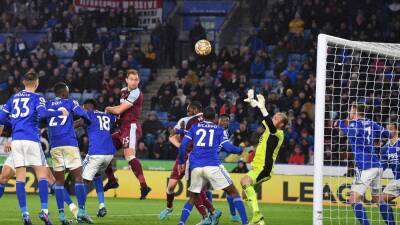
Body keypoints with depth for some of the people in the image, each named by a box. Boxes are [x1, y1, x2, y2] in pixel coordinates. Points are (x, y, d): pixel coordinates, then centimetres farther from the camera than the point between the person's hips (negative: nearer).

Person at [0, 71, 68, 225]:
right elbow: (42, 113, -16)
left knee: (20, 178, 2)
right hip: (31, 139, -4)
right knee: (42, 175, 1)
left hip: (16, 140, 4)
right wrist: (60, 112, -3)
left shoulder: (13, 98, 16)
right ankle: (44, 211, -10)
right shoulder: (37, 98, 3)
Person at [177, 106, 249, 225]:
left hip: (195, 167, 2)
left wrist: (181, 162, 18)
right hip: (212, 166, -2)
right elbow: (228, 147, 4)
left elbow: (183, 145, 8)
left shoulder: (195, 127, 17)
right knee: (233, 192, 6)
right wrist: (240, 150, 23)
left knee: (193, 198, 19)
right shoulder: (219, 130, 13)